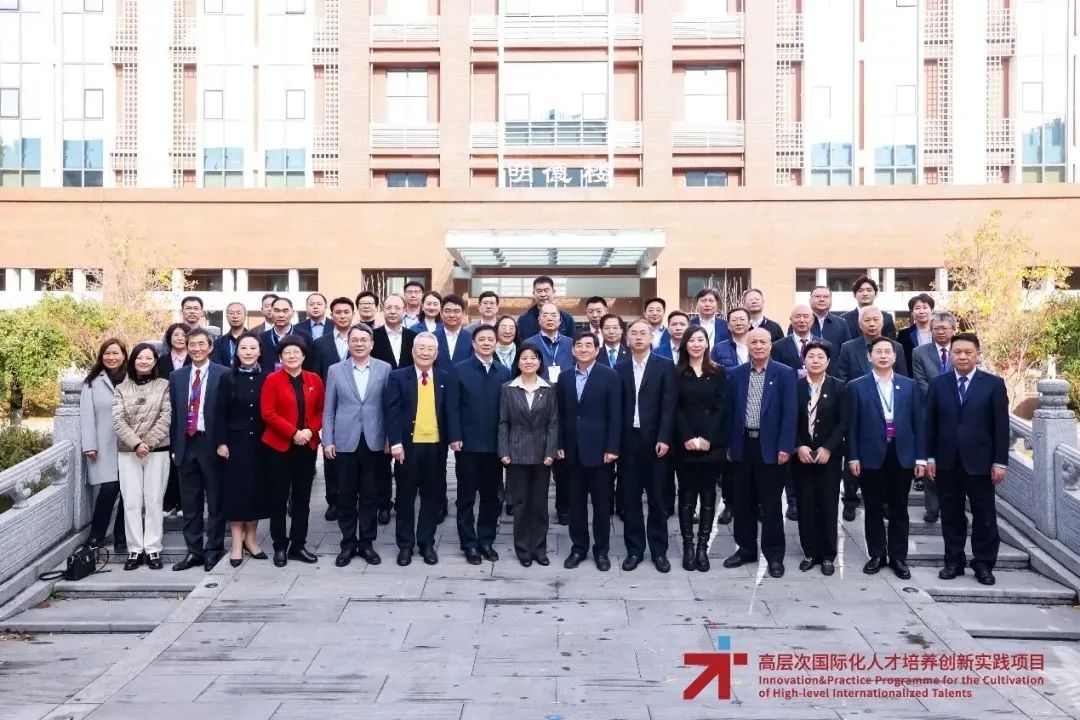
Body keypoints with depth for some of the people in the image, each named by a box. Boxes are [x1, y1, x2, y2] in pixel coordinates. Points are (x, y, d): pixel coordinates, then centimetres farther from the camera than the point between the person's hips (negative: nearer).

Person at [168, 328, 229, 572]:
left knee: (215, 502, 4)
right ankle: (194, 551, 19)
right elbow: (174, 414, 12)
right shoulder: (177, 377, 11)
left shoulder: (223, 375, -4)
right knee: (190, 503, 10)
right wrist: (175, 446, 7)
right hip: (186, 445, 5)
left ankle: (214, 551, 13)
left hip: (211, 445, -4)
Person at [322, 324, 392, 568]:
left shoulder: (384, 369, 2)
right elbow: (328, 409, 4)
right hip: (345, 442, 0)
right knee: (346, 496, 7)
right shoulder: (335, 370, 4)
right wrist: (327, 441, -1)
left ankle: (367, 542, 19)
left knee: (370, 495, 7)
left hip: (374, 442, 0)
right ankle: (348, 543, 20)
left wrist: (390, 438, -1)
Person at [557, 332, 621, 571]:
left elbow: (615, 415, -8)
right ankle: (578, 547, 22)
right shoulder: (565, 377, 7)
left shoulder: (609, 376, -5)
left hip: (599, 448, -3)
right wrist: (559, 445, 3)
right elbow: (561, 414, 8)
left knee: (601, 502, 6)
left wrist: (612, 448, -12)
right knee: (576, 502, 10)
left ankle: (601, 549, 18)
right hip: (573, 449, 4)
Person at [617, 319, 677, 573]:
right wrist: (615, 441, -2)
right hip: (628, 440, 2)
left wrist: (664, 438, -13)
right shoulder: (620, 368, 7)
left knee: (657, 498, 5)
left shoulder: (665, 366, 0)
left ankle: (659, 551, 16)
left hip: (655, 440, -2)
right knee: (630, 498, 7)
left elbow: (669, 405, -5)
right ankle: (634, 549, 16)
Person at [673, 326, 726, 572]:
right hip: (684, 443, -1)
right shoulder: (677, 373, 5)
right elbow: (675, 409, -2)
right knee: (687, 494, 2)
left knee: (708, 494, 4)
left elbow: (721, 408, -1)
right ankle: (688, 546, 10)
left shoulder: (719, 372, 6)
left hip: (711, 443, 1)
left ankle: (703, 546, 11)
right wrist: (687, 437, -13)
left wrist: (708, 438, -12)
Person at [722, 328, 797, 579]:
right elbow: (730, 411, 9)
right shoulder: (736, 374, 7)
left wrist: (785, 447, -12)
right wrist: (729, 444, 6)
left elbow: (790, 413, -7)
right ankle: (746, 549, 24)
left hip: (771, 447, -3)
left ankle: (774, 555, 14)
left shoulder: (785, 373, -3)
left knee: (771, 504, 3)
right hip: (743, 445, 3)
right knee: (743, 502, 11)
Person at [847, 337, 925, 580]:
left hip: (901, 455, 2)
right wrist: (853, 457, -7)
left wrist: (920, 457, 1)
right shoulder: (857, 386, 1)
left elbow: (917, 422, 6)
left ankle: (898, 557, 18)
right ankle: (877, 555, 19)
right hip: (871, 456, -1)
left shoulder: (908, 385, 7)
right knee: (874, 510, 7)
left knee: (899, 510, 9)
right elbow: (852, 425, -1)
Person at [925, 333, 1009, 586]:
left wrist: (1000, 462, -6)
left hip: (980, 461, -2)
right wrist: (930, 457, 1)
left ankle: (983, 564, 18)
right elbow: (930, 423, 5)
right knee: (951, 515, 9)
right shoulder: (938, 384, 4)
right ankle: (953, 561, 20)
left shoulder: (994, 384, -1)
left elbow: (1001, 426, -3)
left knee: (984, 516, 6)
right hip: (947, 462, 2)